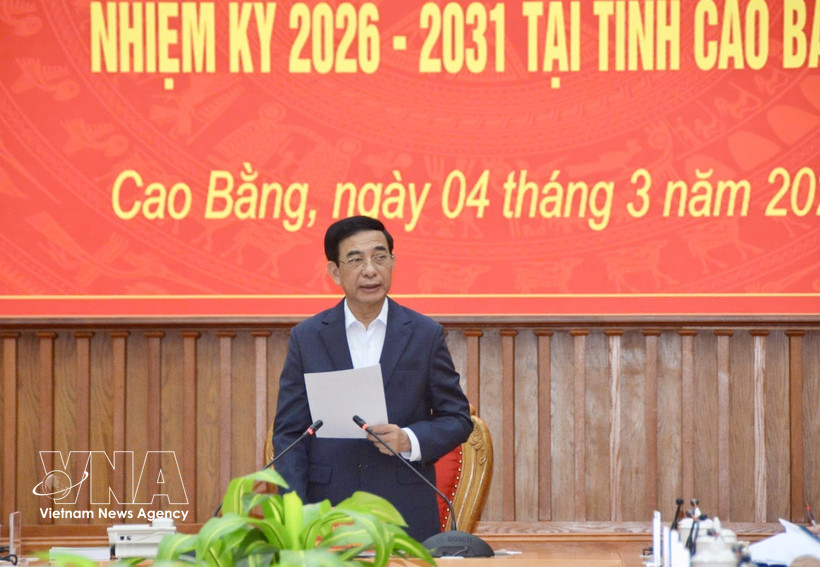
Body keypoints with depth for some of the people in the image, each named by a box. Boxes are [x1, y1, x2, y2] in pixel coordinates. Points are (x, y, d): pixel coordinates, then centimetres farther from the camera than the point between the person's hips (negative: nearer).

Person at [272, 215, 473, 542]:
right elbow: (289, 432, 5)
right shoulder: (307, 337, 6)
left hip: (407, 516, 0)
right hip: (327, 515, 0)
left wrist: (410, 440, -12)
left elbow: (457, 419, 8)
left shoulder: (426, 334, 6)